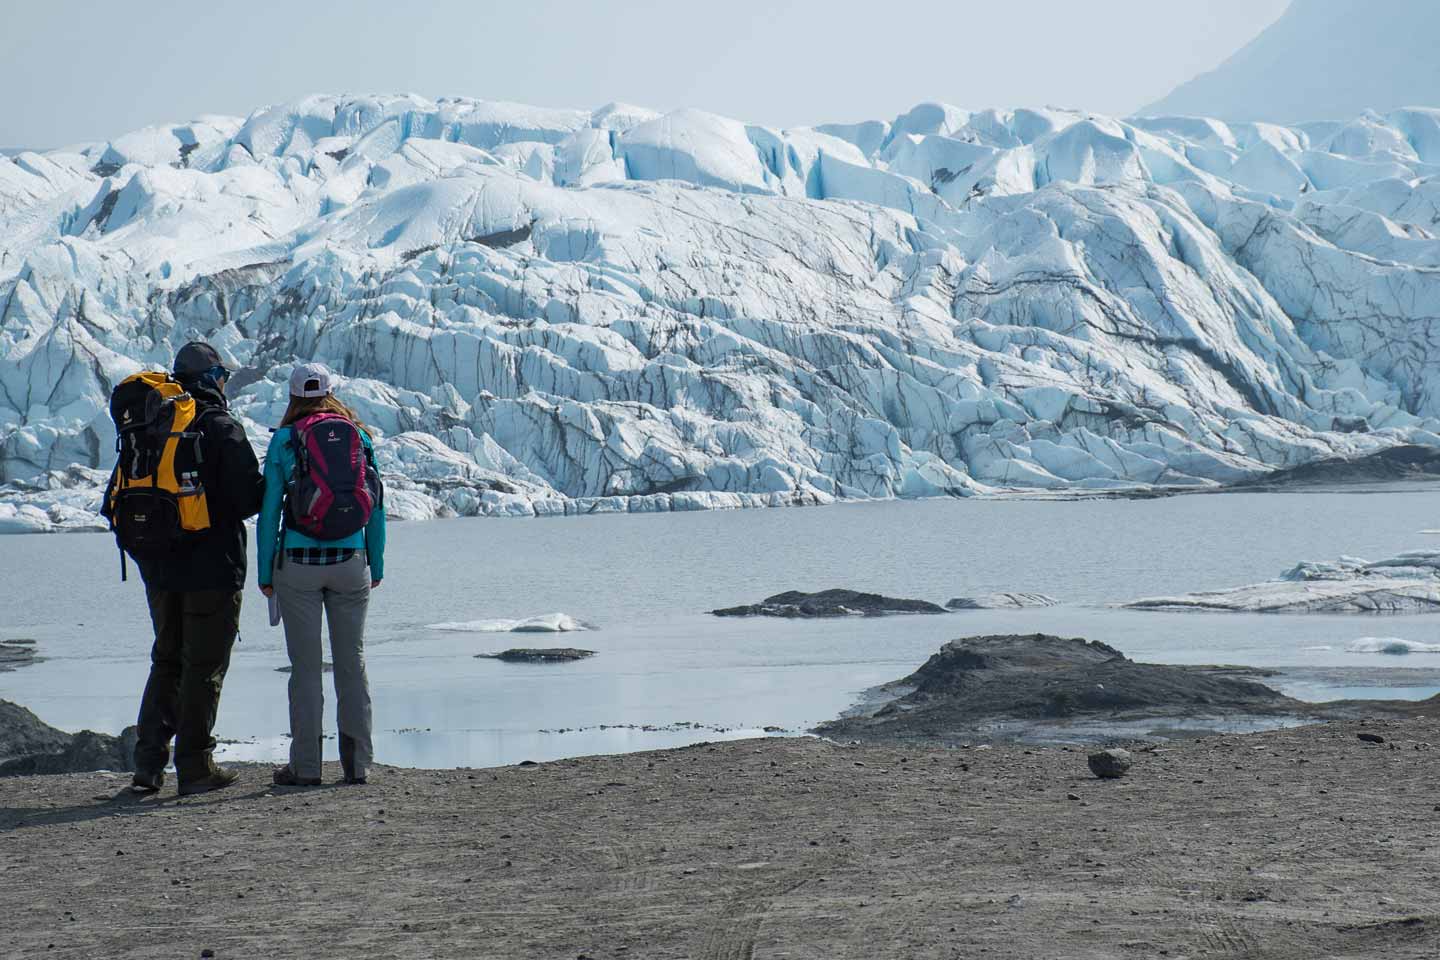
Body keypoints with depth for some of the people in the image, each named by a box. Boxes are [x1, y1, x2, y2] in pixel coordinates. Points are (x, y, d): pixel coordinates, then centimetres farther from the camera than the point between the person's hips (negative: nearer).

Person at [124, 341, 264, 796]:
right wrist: (272, 485, 4)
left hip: (160, 570, 5)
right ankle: (195, 767, 2)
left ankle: (148, 763, 9)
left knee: (166, 663, 15)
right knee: (205, 667, 1)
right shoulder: (222, 430, -11)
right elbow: (249, 498, -17)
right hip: (213, 567, -5)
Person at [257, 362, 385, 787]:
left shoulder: (284, 440, -2)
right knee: (351, 661, 8)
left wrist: (265, 573, 4)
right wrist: (376, 566, 15)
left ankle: (306, 765, 2)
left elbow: (269, 509, -3)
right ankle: (357, 761, 8)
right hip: (349, 561, 2)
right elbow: (377, 507, 7)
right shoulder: (359, 437, 5)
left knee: (305, 665, 1)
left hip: (298, 563, -2)